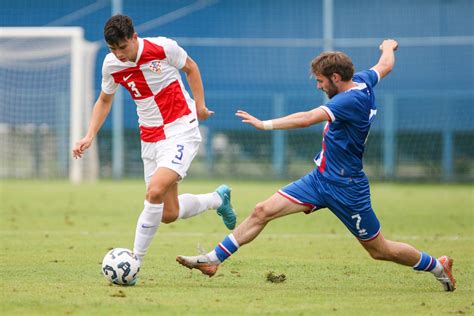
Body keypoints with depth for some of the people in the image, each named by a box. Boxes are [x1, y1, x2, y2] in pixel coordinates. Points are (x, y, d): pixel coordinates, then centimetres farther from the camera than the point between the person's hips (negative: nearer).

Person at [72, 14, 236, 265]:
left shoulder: (163, 48, -14)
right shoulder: (111, 65, -3)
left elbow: (190, 68, 6)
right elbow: (104, 100, 14)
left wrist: (199, 105, 0)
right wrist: (90, 136, 4)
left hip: (181, 130, -5)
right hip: (150, 138, 5)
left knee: (155, 192, -26)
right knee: (169, 214, 5)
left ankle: (135, 260, -13)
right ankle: (218, 199, 35)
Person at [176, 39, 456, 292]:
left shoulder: (351, 100, -25)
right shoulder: (363, 81, 1)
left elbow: (308, 118, -34)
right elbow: (386, 65, 22)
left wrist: (266, 124, -34)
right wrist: (389, 47, 43)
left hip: (345, 188, -9)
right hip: (320, 178, 9)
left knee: (381, 250, 6)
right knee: (263, 211, -3)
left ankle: (438, 266, 29)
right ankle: (213, 260, 1)